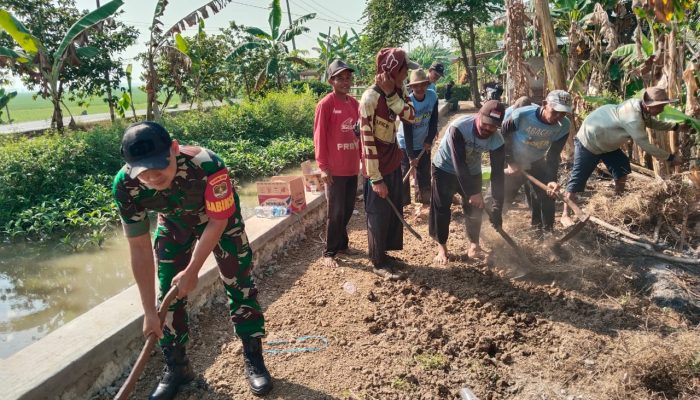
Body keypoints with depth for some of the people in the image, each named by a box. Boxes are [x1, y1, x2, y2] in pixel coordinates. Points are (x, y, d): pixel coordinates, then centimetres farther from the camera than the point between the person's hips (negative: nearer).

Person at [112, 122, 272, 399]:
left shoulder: (206, 165, -44)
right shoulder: (125, 186, -33)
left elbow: (217, 221, -26)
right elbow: (139, 248, -21)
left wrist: (192, 270, -19)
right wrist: (149, 310, -17)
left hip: (219, 218, -2)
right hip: (174, 224, 3)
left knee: (240, 284, -2)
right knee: (168, 293, 3)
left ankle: (254, 360, 16)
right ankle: (176, 368, 23)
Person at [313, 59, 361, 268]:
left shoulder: (354, 103, 8)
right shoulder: (325, 104, -11)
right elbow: (319, 137, -12)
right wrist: (323, 166, -14)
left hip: (353, 167, 6)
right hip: (335, 169, -6)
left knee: (348, 209, 15)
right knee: (335, 212, 1)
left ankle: (342, 243, 32)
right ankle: (329, 252, 14)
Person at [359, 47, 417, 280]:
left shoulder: (398, 90, 1)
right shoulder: (370, 98, -23)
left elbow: (411, 116, -10)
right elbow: (367, 140, -23)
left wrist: (391, 94, -21)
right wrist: (376, 179, -21)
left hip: (394, 161, 8)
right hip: (378, 166, -8)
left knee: (395, 210, 17)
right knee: (379, 215, 4)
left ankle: (384, 252, 33)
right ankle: (379, 263, 18)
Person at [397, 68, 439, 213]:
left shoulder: (432, 96, -13)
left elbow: (433, 120, -2)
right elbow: (407, 131, -23)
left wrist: (429, 140, -8)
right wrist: (410, 155, -23)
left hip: (423, 143, 4)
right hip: (406, 144, -4)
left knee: (424, 174, 11)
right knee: (403, 175, -3)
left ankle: (424, 201, 25)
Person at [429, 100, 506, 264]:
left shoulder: (497, 141, -24)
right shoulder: (459, 127, -36)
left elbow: (497, 174, -22)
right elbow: (459, 163, -37)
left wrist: (497, 207, -27)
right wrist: (472, 192, -39)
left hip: (472, 172, 3)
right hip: (445, 168, -3)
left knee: (474, 207, 4)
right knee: (441, 208, -3)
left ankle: (474, 244, 24)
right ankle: (441, 246, 14)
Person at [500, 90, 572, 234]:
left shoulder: (564, 126, -20)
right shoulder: (521, 115, -32)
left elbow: (554, 155, -13)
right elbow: (503, 136, -15)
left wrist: (551, 179, -26)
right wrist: (510, 162, -12)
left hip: (537, 163, 3)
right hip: (515, 162, -3)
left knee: (547, 196, 2)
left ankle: (547, 231, 19)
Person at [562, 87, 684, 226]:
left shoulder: (638, 106, -4)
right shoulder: (633, 118, -32)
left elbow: (652, 122, 16)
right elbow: (645, 145, -27)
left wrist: (675, 126, 4)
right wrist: (671, 158, -18)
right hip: (588, 141, -10)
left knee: (622, 167, 10)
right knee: (578, 179, -6)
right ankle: (565, 215, 0)